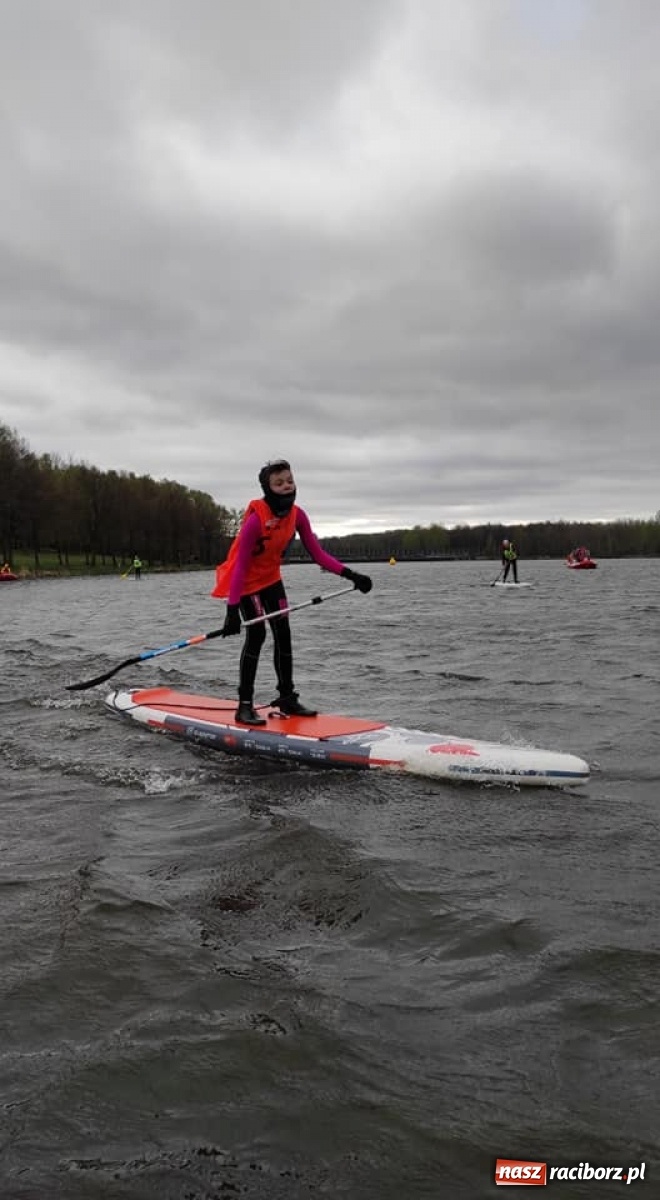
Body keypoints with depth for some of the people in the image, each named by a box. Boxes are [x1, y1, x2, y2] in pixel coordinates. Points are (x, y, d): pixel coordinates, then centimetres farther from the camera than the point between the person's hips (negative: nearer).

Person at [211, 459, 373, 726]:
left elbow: (317, 554, -9)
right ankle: (245, 706, -9)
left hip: (271, 578, 7)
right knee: (256, 635, -16)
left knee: (283, 634, 6)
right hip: (247, 581, -7)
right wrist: (232, 609, -33)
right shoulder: (256, 518, -29)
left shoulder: (297, 515, -10)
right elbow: (240, 566, -29)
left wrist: (349, 574, -21)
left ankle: (287, 698, 18)